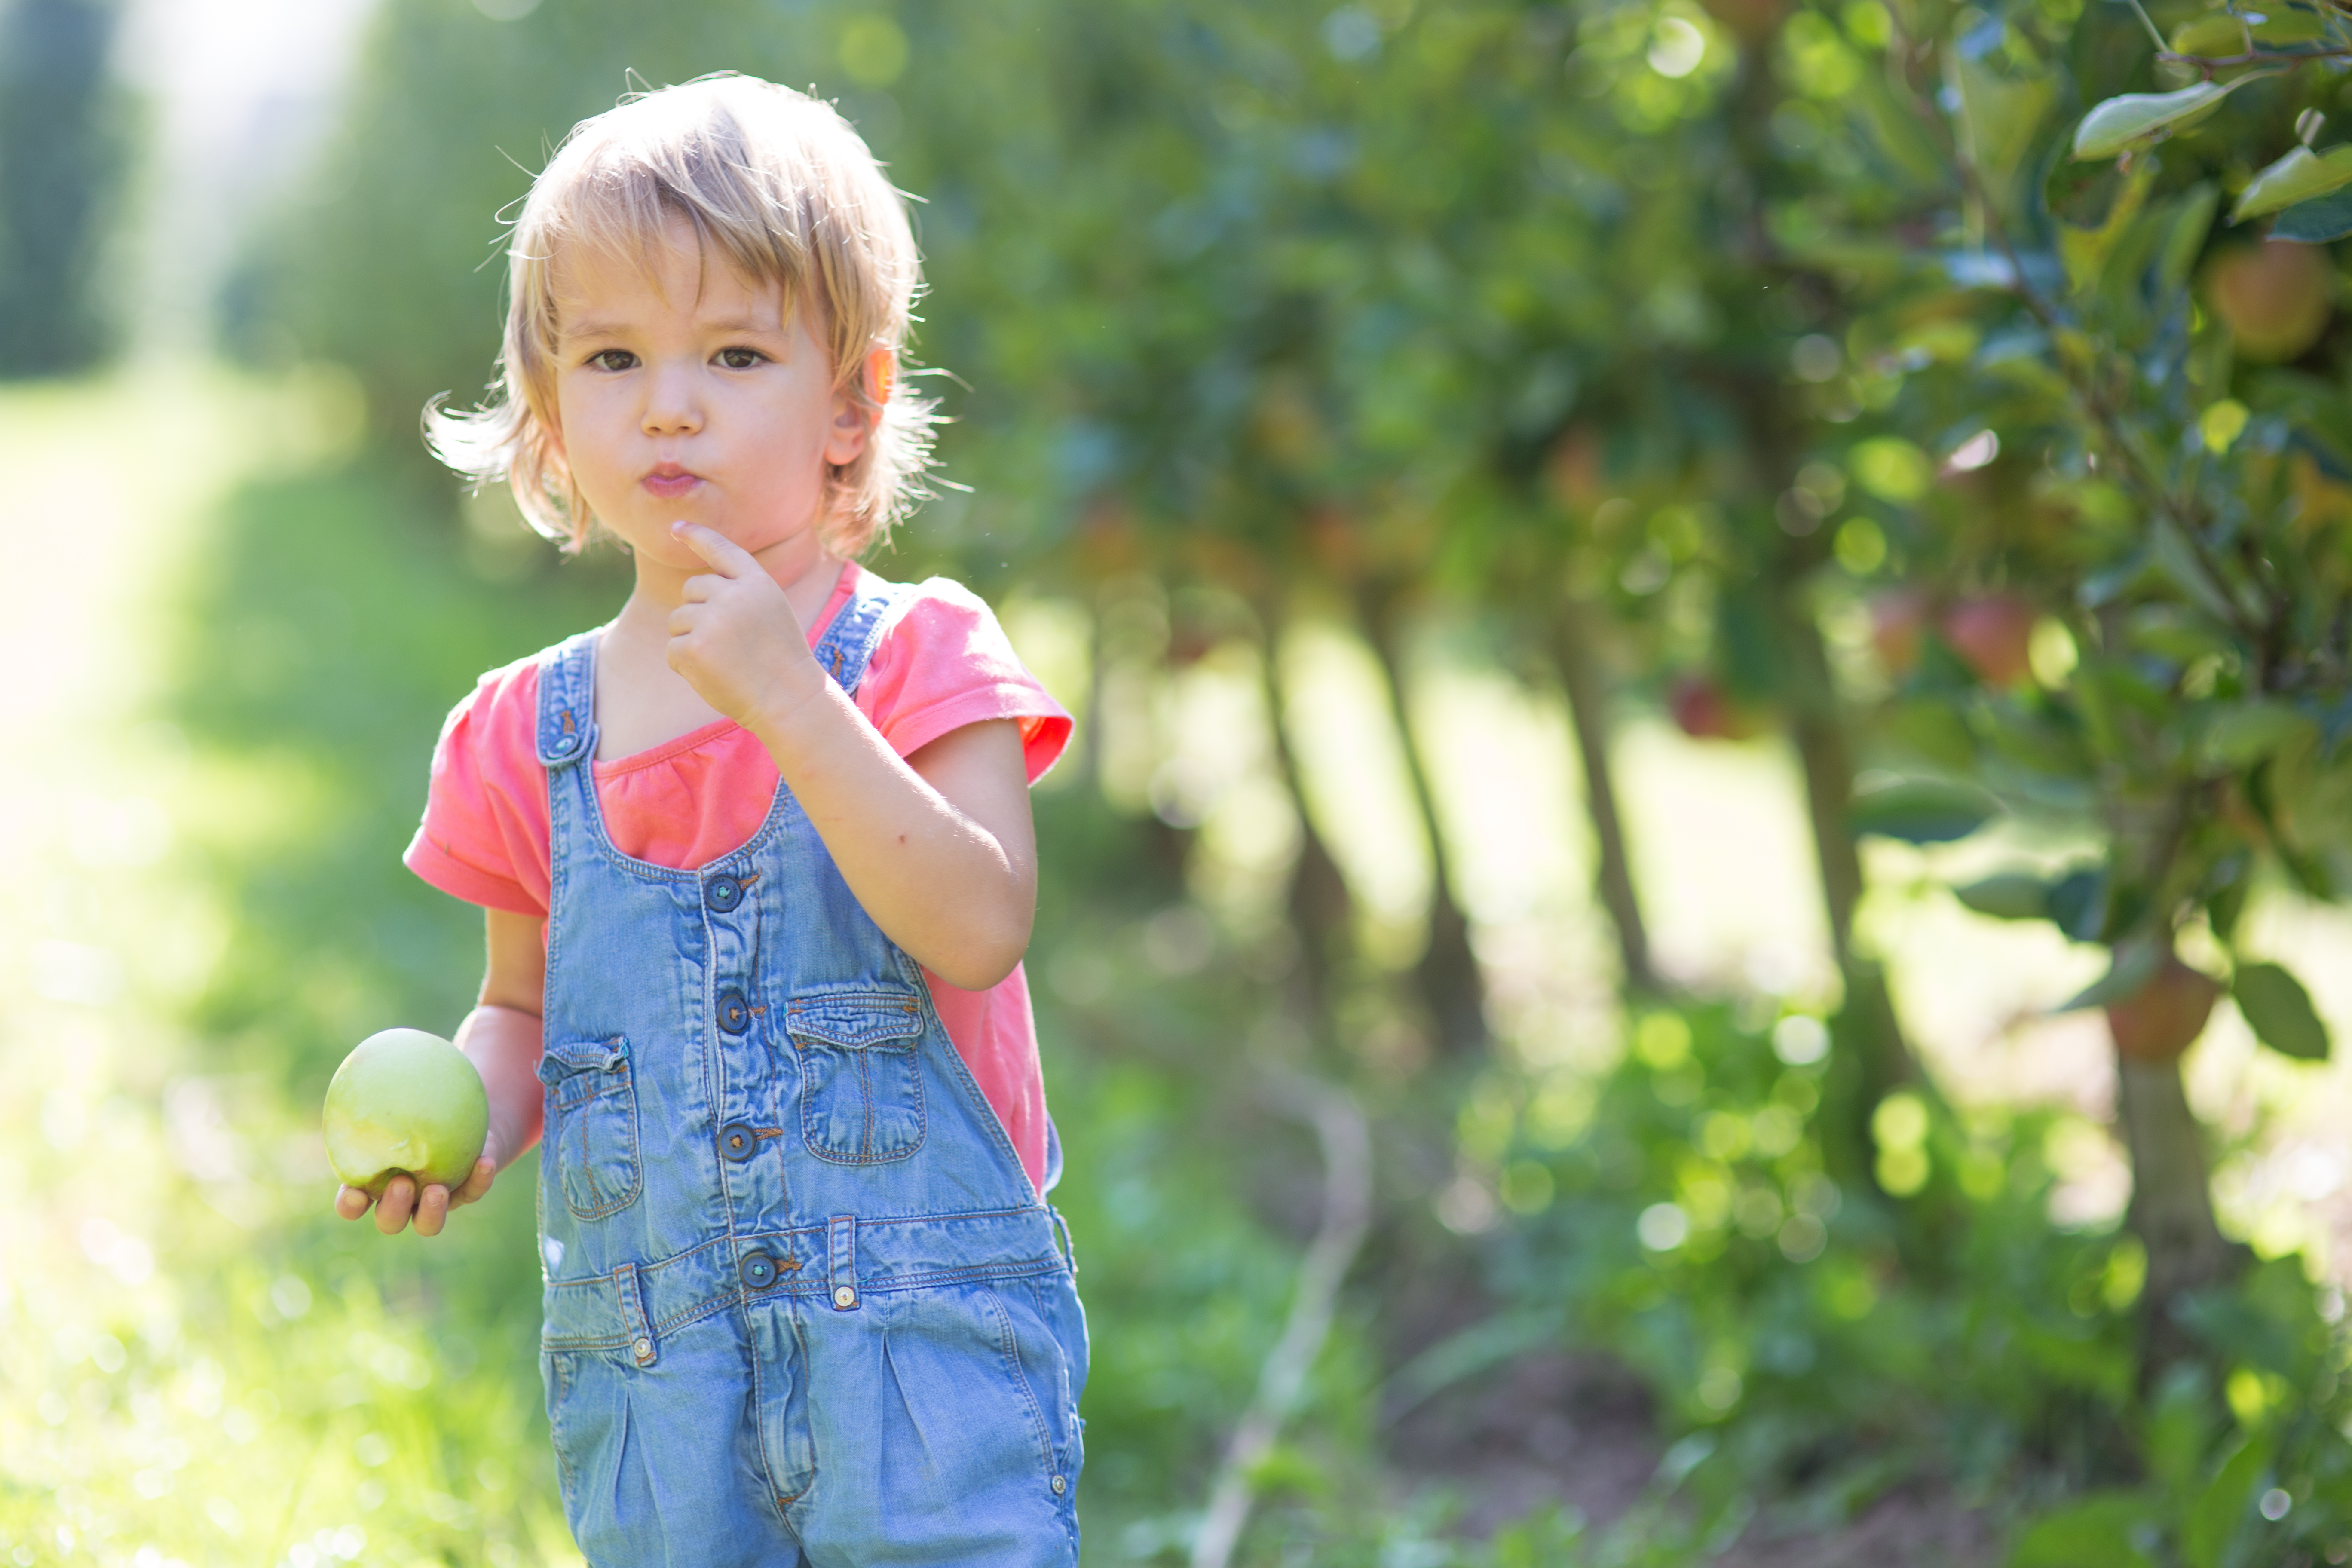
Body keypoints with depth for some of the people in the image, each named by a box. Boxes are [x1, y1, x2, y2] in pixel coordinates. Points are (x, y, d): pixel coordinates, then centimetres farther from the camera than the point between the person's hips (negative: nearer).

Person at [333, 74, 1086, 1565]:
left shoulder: (920, 655, -3)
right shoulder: (528, 734, 7)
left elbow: (979, 927, -17)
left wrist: (783, 696, -22)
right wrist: (474, 1116, -4)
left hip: (924, 1335, -3)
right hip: (645, 1361, 3)